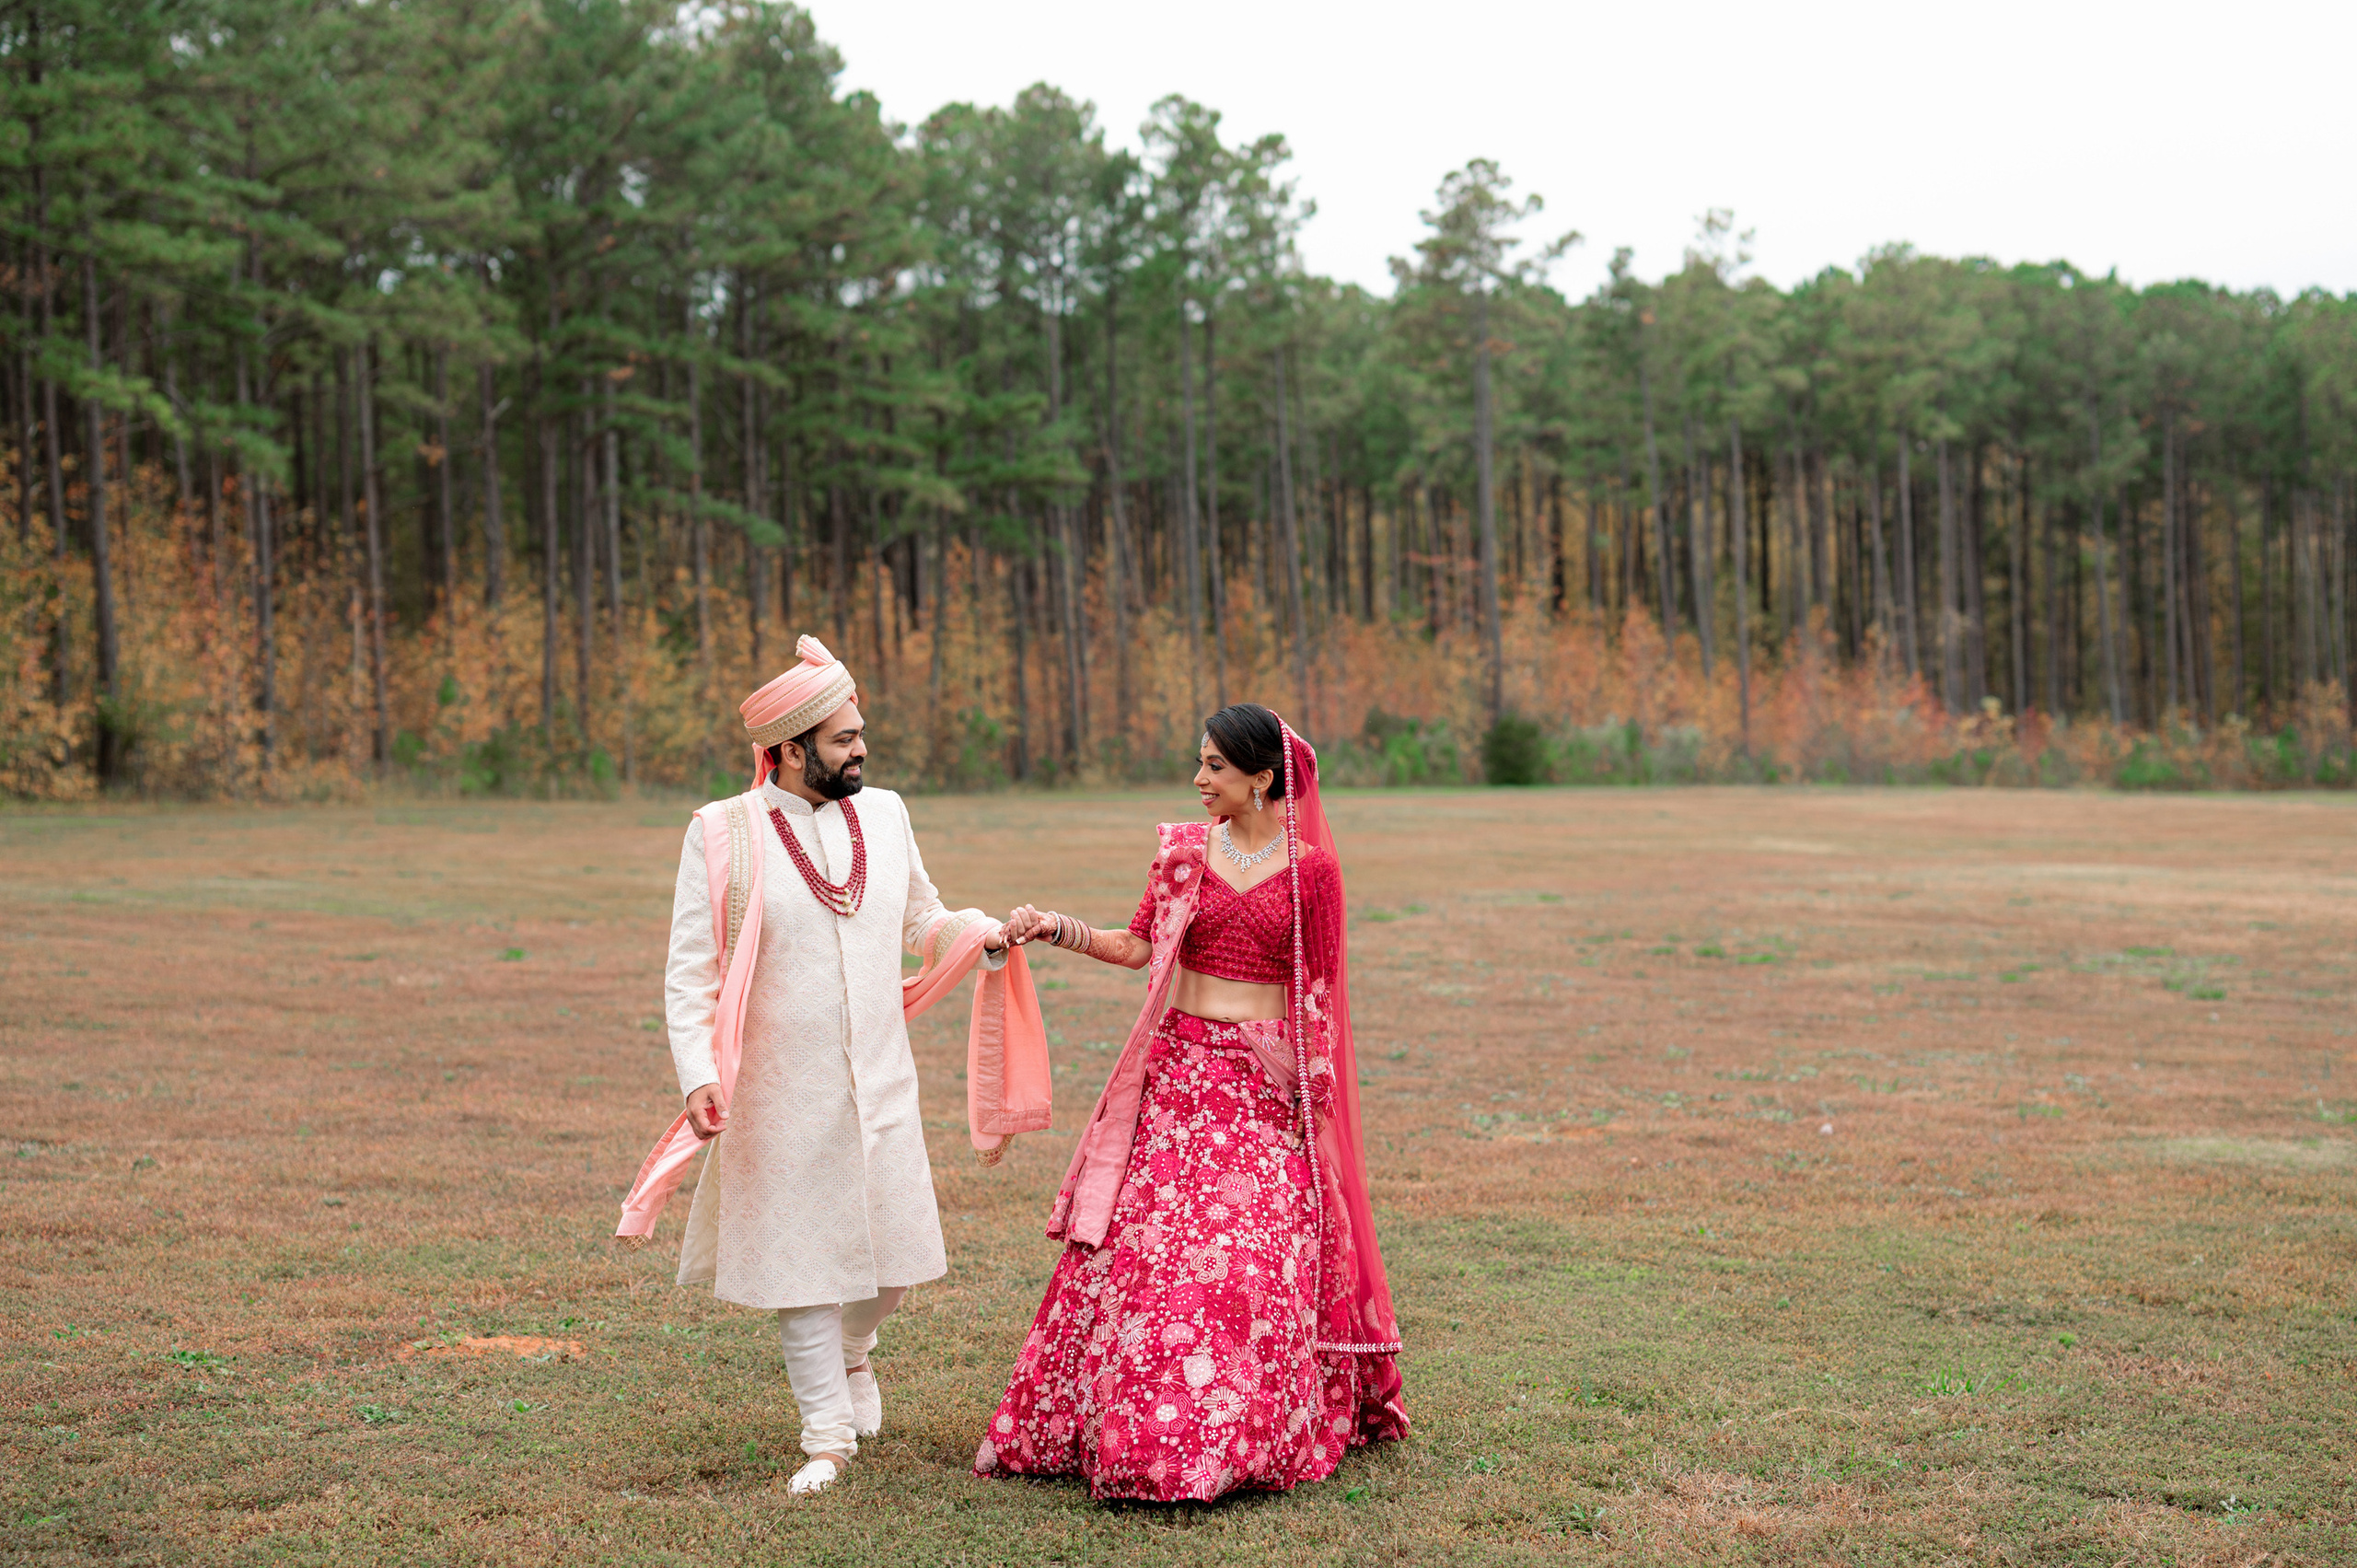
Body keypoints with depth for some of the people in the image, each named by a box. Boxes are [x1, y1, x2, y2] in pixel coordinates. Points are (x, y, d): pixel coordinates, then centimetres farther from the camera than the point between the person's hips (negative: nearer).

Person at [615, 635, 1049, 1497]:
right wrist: (698, 1071, -19)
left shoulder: (884, 814, 5)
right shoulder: (725, 835, -7)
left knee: (891, 1250, 8)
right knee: (800, 1258, 4)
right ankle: (828, 1437, 19)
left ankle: (850, 1352, 41)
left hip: (880, 1085, 4)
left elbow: (923, 918, 17)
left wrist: (988, 933, -3)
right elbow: (689, 972, -7)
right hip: (780, 1094, -3)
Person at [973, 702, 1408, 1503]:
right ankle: (1140, 1430, 7)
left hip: (1267, 1080, -2)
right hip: (1181, 1068, 2)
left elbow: (1320, 989, 2)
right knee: (1150, 1241, -3)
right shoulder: (1181, 849, 6)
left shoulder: (1311, 867, 0)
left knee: (1261, 1252, -6)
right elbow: (1139, 944, 8)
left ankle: (1255, 1432, 8)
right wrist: (1058, 928, -3)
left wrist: (1317, 1085, 0)